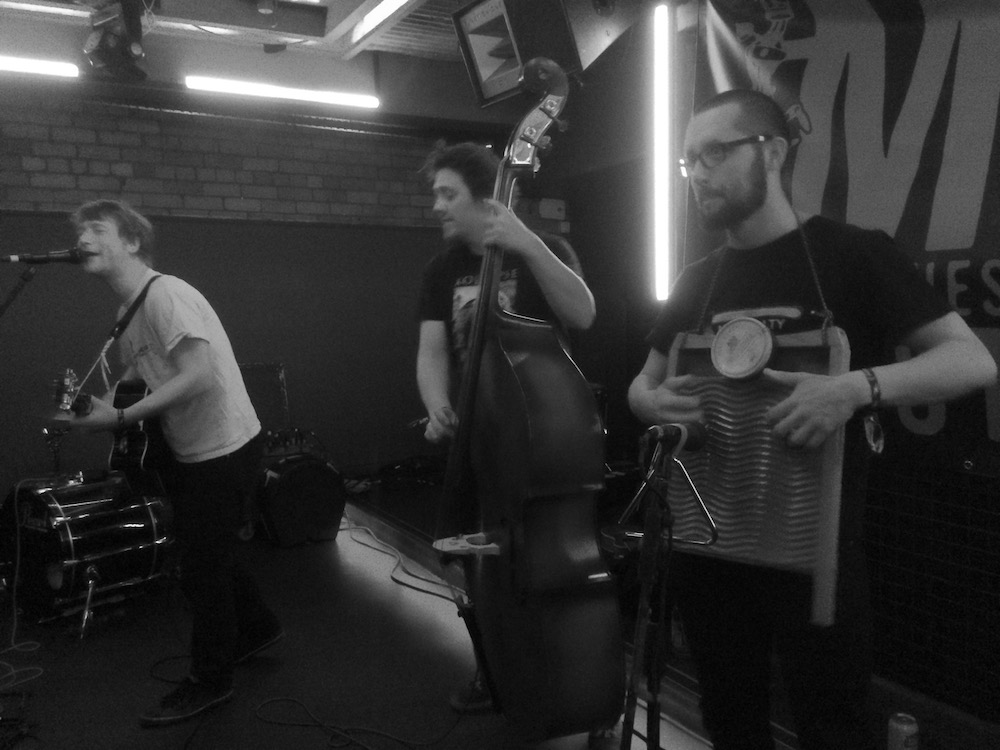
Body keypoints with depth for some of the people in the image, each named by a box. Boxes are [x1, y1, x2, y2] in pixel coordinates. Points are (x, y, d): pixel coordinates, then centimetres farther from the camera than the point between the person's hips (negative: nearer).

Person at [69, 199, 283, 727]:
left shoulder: (165, 294, -20)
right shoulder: (127, 312, 10)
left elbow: (198, 376, -29)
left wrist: (119, 417, -24)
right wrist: (95, 402, -1)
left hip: (224, 450, -9)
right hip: (190, 451, 9)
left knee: (202, 567, 1)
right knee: (204, 551, 21)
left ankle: (209, 682, 20)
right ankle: (256, 628, 43)